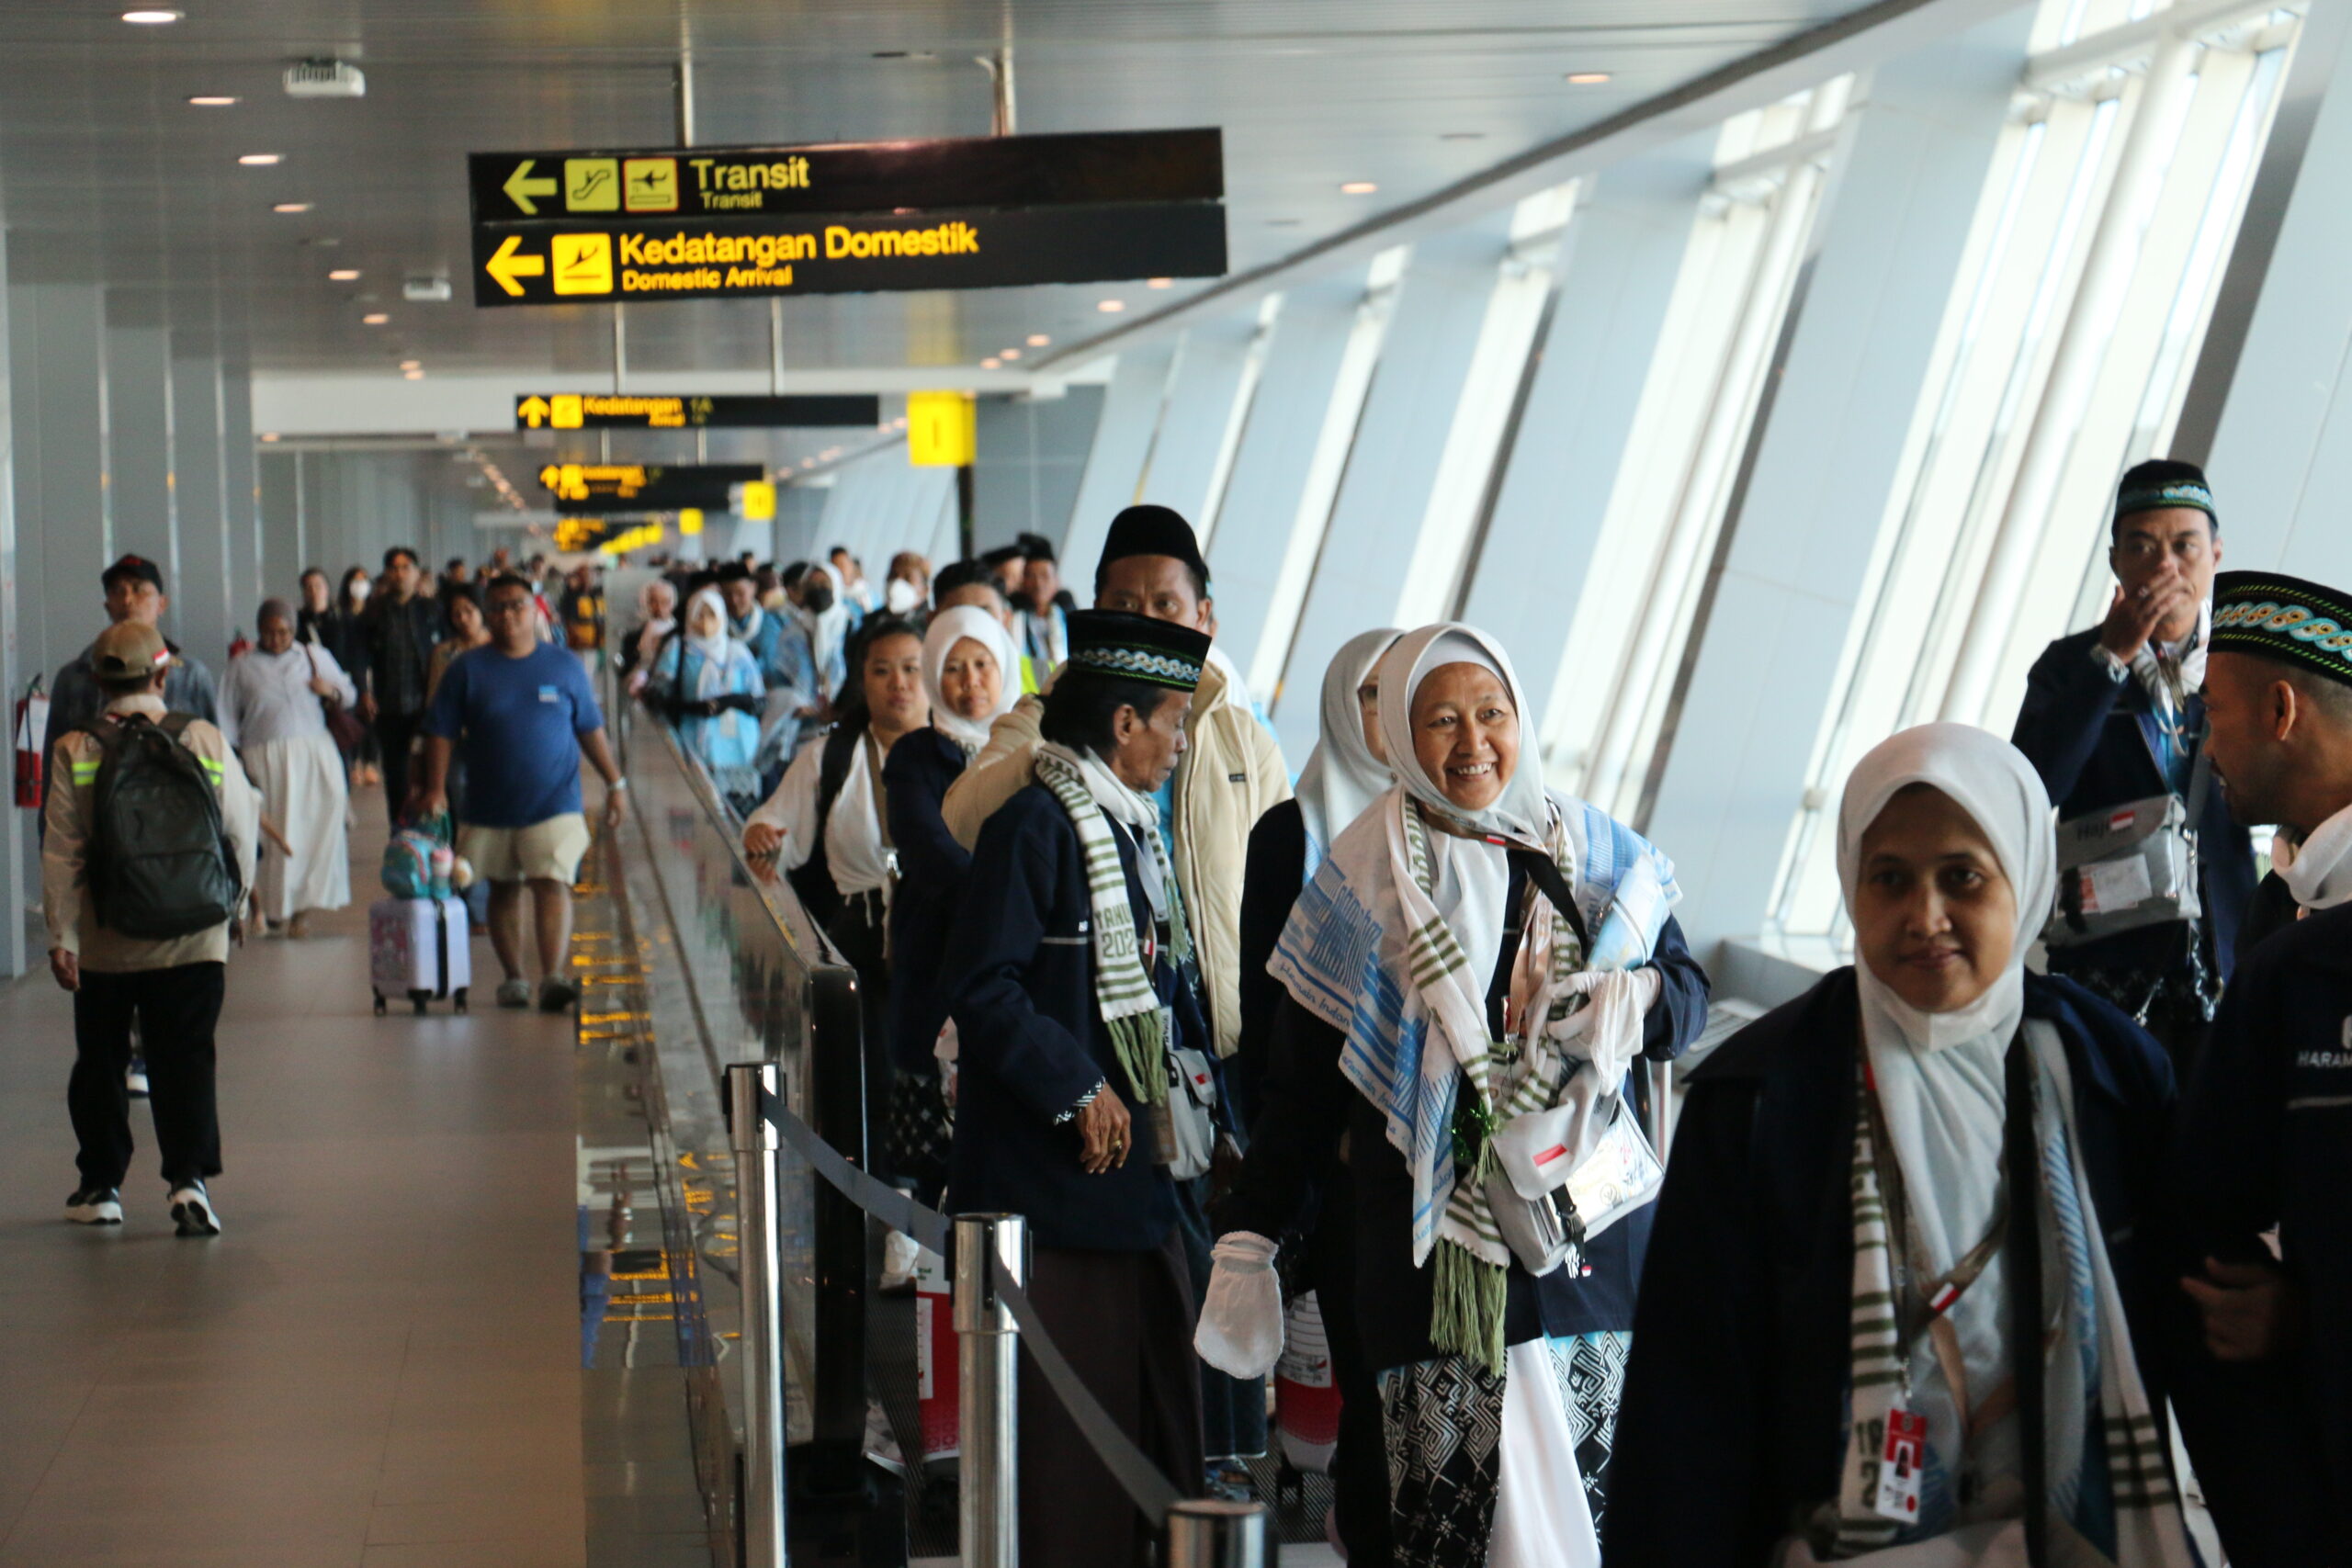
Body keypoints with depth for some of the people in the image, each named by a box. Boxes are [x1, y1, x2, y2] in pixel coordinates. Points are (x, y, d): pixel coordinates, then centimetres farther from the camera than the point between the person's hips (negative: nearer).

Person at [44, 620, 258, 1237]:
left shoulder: (73, 752, -6)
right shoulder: (206, 741, -3)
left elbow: (61, 853, -6)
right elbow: (242, 832, 4)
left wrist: (61, 937, -1)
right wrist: (232, 906, 19)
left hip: (106, 943, 0)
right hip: (194, 942, 0)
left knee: (100, 1060, 15)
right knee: (186, 1061, 2)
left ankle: (101, 1186, 22)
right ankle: (189, 1178, -13)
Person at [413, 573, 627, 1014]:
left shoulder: (564, 665, 5)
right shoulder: (468, 669, 3)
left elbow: (590, 728, 11)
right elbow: (442, 733, 2)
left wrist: (614, 782, 10)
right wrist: (435, 787, -8)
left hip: (554, 802, -2)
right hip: (489, 807, 2)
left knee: (552, 884, -15)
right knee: (503, 890, 11)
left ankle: (552, 979, -24)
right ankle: (513, 978, 23)